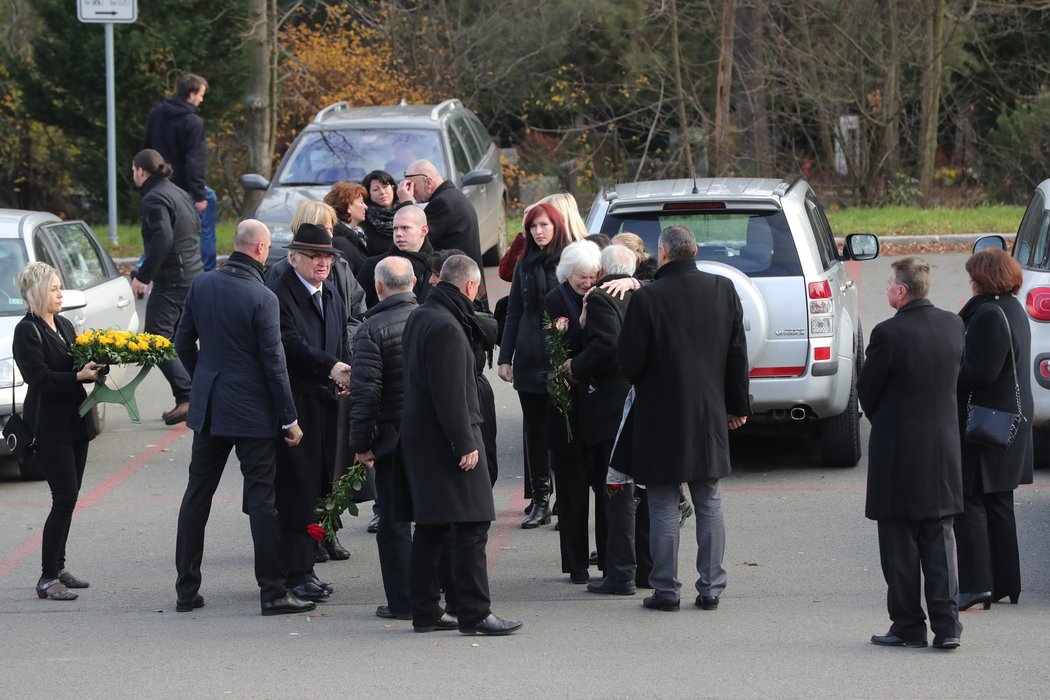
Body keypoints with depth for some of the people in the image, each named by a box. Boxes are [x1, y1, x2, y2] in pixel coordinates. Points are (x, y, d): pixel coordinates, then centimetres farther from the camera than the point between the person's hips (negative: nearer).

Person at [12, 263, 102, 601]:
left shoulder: (64, 326, 14)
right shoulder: (28, 331, -11)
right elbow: (40, 378, -18)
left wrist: (93, 366, -2)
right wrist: (78, 376, -25)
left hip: (74, 421, 8)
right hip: (49, 426, -8)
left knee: (68, 497, 11)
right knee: (65, 498, -11)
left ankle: (57, 568, 20)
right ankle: (47, 579, -8)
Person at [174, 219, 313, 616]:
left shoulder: (201, 286, 0)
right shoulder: (261, 298, -16)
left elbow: (183, 342, 9)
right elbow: (274, 363, -13)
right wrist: (289, 419, -6)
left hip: (208, 407, 5)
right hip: (252, 412, -5)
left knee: (197, 495, 11)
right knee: (261, 499, -1)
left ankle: (186, 590, 13)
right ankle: (272, 593, 0)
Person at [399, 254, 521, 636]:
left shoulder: (419, 318, 13)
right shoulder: (446, 327, -17)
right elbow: (450, 393, -21)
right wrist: (465, 444, -19)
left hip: (419, 433, 10)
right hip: (447, 438, -10)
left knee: (430, 525, 13)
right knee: (472, 525, -7)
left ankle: (425, 611, 16)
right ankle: (474, 613, -9)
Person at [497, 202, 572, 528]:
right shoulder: (524, 266, 12)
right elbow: (513, 314, 14)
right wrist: (505, 357, 7)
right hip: (530, 361, 4)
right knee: (535, 430, 6)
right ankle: (539, 499, 11)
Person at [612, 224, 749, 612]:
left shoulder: (646, 299, -15)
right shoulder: (723, 290, -1)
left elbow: (629, 361, -10)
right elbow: (738, 353, 5)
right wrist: (737, 404, 15)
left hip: (660, 414, -4)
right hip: (709, 415, 4)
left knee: (663, 507, 3)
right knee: (709, 504, 11)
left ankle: (666, 588, 5)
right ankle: (711, 587, 11)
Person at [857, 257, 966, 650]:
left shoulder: (890, 334, -17)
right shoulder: (953, 326, 1)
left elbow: (867, 391, -7)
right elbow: (956, 379, 10)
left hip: (899, 454, -5)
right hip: (945, 450, 5)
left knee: (899, 544, 4)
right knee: (939, 540, 10)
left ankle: (908, 627, 8)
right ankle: (946, 626, 6)